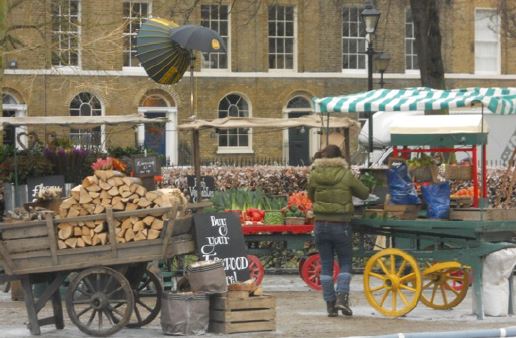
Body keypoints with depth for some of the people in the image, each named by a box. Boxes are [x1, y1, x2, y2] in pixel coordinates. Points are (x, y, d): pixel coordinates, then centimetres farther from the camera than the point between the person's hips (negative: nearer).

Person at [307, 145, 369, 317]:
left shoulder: (315, 175, -2)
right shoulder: (346, 175, -8)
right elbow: (364, 193, 3)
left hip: (321, 225, 2)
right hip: (341, 226, -2)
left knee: (326, 265, 10)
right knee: (345, 262, 10)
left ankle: (330, 303, 8)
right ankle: (342, 296, -9)